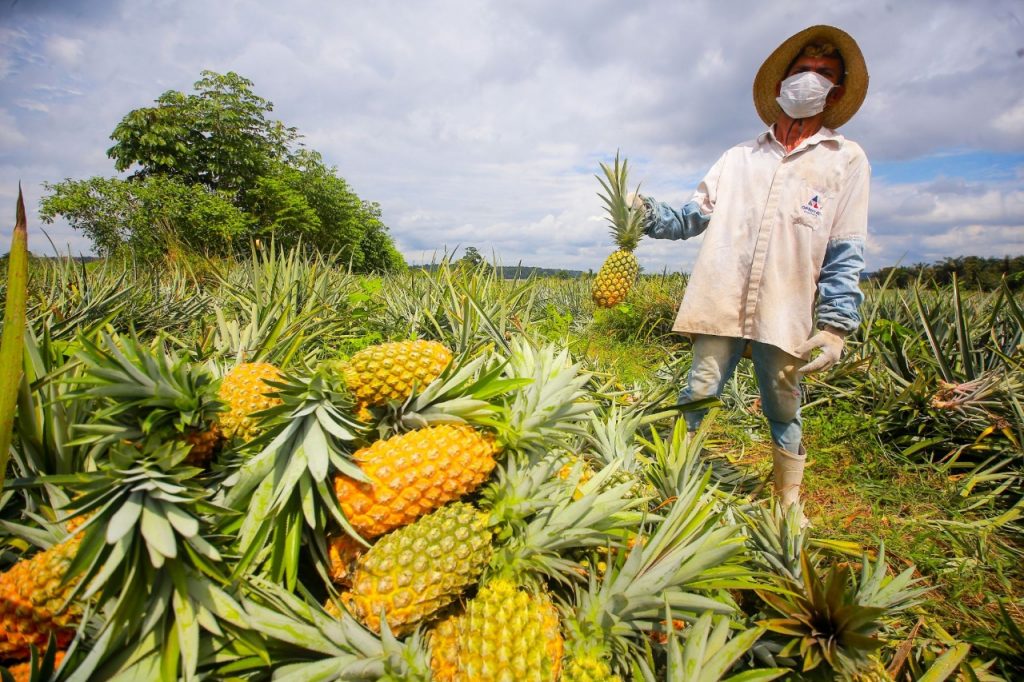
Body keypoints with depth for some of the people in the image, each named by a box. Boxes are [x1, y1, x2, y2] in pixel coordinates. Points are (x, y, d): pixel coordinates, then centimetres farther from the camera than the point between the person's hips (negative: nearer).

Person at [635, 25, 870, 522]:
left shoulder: (847, 160, 10)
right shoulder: (738, 158, 17)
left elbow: (846, 253, 2)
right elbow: (693, 217, 10)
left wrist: (836, 323, -8)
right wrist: (648, 214, -9)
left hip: (786, 314, -1)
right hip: (721, 307, 1)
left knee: (784, 414, 10)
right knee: (696, 397, -2)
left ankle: (789, 507, 29)